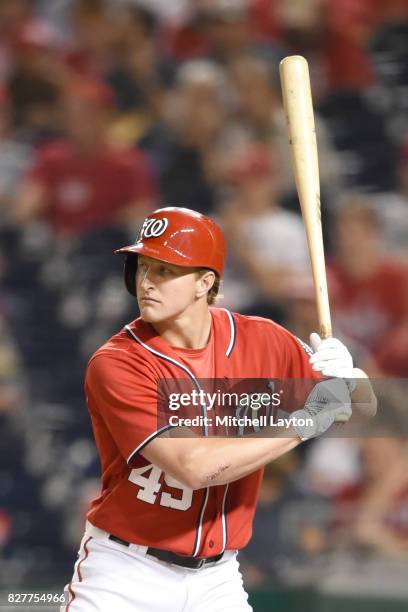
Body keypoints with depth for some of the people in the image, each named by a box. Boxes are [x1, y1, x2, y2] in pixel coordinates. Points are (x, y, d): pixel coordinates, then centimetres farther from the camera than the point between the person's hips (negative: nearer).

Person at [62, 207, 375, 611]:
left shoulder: (263, 341, -3)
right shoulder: (116, 365, -17)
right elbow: (193, 466, -27)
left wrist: (345, 378, -17)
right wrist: (302, 424, -22)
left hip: (217, 578, 4)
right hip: (125, 577, -3)